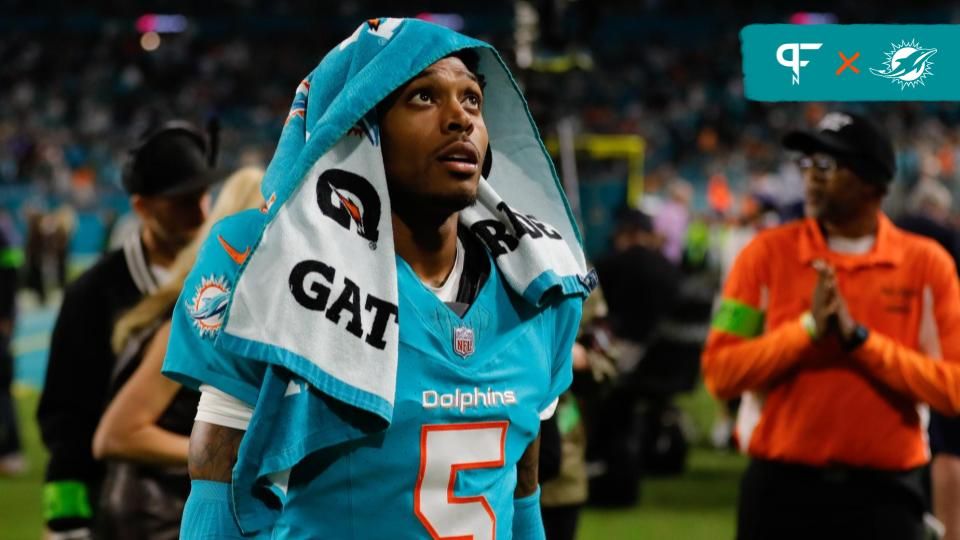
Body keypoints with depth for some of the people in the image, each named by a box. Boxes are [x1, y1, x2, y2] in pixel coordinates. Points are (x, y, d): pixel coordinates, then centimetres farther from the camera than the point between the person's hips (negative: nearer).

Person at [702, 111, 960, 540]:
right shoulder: (768, 253, 2)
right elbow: (720, 371, -5)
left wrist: (858, 338, -16)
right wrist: (809, 328, -17)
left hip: (885, 493, 0)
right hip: (782, 487, 0)